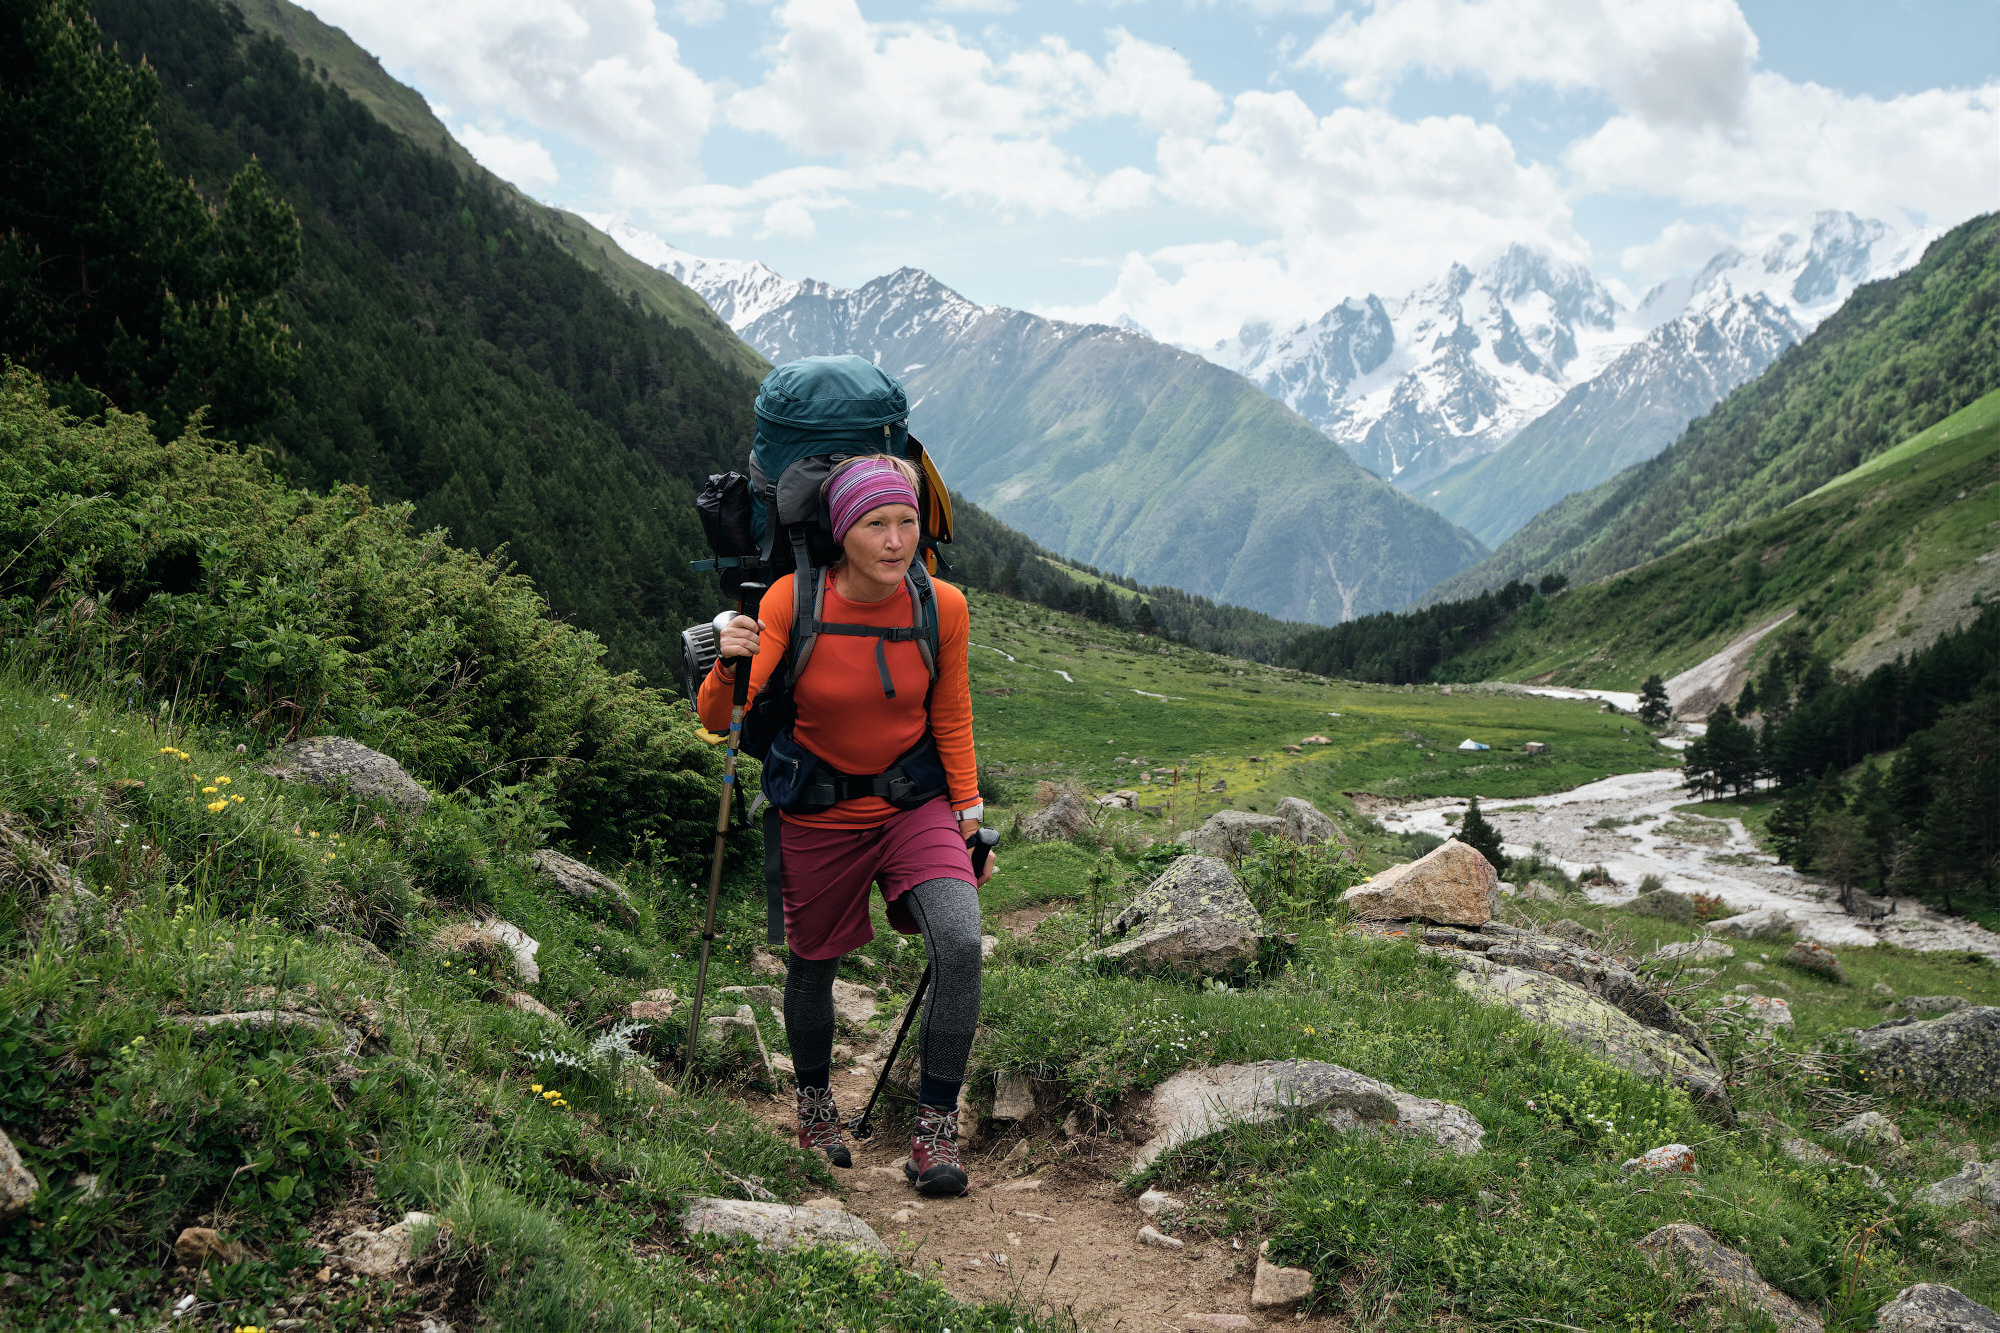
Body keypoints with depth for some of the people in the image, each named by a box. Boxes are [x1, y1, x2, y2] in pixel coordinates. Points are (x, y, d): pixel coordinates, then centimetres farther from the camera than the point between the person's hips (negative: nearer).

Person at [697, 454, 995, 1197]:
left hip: (914, 807, 1)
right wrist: (728, 667, -37)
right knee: (813, 964, 14)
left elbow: (951, 721, 3)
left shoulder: (942, 607, -12)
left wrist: (970, 816, 1)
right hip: (817, 817, 0)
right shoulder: (792, 601, -18)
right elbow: (720, 721, -17)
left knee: (961, 943, -21)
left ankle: (935, 1131, -7)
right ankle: (814, 1108, 43)